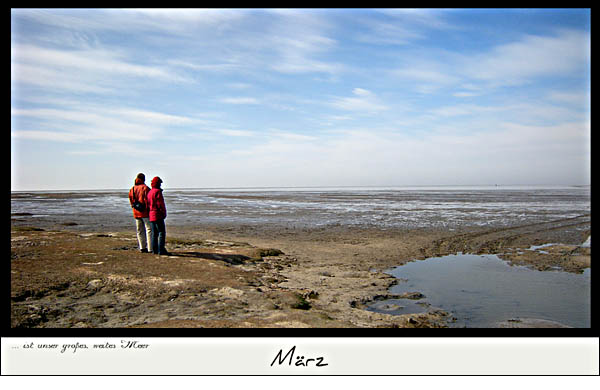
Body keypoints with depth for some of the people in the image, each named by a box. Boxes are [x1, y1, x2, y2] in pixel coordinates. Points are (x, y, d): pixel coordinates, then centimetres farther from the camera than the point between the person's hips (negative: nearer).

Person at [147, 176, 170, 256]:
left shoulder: (150, 192, 16)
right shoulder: (157, 191, -11)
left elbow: (148, 204, 18)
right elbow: (160, 204, -16)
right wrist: (164, 213, -6)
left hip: (151, 215, 9)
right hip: (158, 215, -9)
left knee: (154, 233, 11)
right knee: (162, 232, -8)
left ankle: (155, 250, 13)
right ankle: (161, 250, -14)